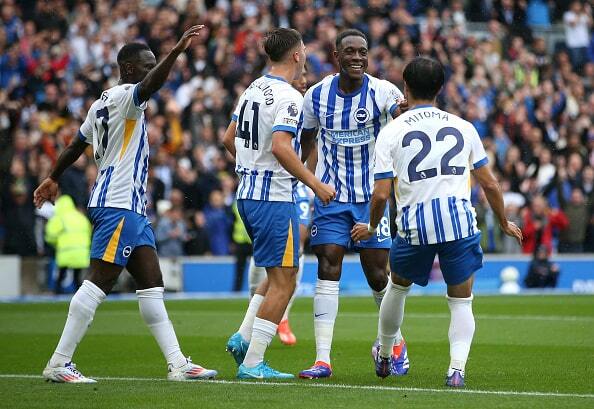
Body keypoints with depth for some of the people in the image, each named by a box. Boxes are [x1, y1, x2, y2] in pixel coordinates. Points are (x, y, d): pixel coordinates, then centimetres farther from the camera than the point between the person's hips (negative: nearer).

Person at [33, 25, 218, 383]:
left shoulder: (104, 103, 19)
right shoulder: (124, 96, -9)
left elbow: (76, 145, 30)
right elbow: (151, 84, -32)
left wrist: (53, 178, 42)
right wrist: (177, 51, -43)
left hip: (130, 207, 11)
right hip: (118, 205, -11)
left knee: (152, 284, 8)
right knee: (100, 282, -11)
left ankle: (178, 364, 7)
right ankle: (59, 363, -10)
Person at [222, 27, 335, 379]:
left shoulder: (254, 89, 11)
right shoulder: (288, 97, -15)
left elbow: (229, 139, 19)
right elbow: (281, 148, -26)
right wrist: (316, 185, -21)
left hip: (248, 193, 9)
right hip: (274, 197, -9)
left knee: (278, 274, 21)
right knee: (283, 282, -3)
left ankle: (244, 338, 11)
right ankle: (253, 363, -4)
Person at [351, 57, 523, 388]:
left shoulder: (391, 132, 3)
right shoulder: (463, 127, 9)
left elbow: (381, 194, -2)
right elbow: (490, 184, 12)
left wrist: (371, 229, 17)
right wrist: (504, 223, 28)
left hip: (414, 224, 0)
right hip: (459, 219, 0)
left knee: (399, 285, 26)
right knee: (461, 301, 11)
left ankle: (384, 357, 39)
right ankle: (457, 367, -9)